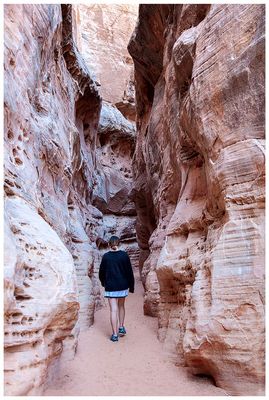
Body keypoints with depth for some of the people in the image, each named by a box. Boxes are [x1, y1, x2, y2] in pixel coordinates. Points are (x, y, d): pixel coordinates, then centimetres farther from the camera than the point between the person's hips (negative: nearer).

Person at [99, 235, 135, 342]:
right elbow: (129, 272, -4)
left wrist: (103, 283, 23)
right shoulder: (124, 255, -6)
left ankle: (115, 334, 5)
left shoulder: (105, 256, -5)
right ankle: (121, 327, 25)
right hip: (123, 286, 1)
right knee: (121, 306, 22)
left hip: (110, 287, -1)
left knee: (113, 310, 2)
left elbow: (101, 272, 4)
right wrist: (131, 286, 7)